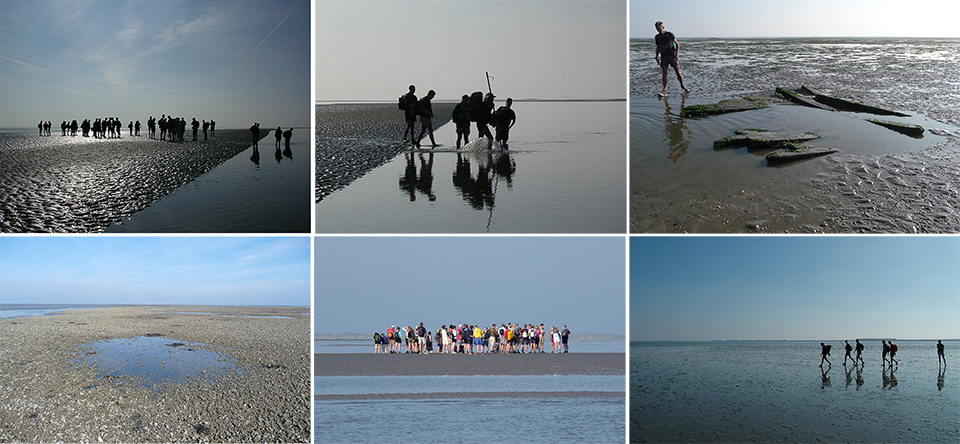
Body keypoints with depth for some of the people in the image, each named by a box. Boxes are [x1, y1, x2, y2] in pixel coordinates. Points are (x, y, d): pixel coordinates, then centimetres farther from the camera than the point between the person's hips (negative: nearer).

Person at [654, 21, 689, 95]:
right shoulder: (657, 37, 6)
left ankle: (682, 84, 22)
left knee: (678, 71, 1)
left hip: (672, 56, -2)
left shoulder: (670, 34, -4)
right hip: (664, 57, 2)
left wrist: (677, 54, -11)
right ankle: (664, 90, -6)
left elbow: (677, 44, 0)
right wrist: (657, 57, 10)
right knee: (664, 74, -5)